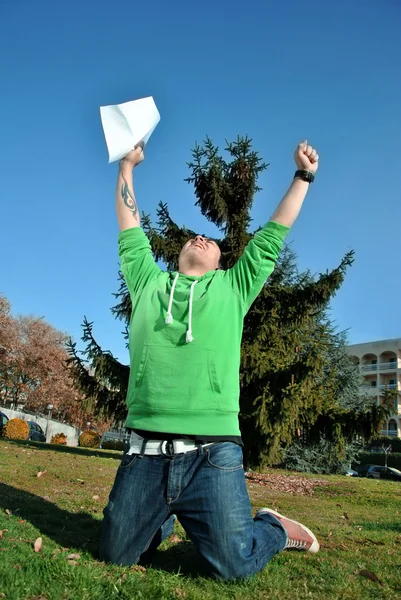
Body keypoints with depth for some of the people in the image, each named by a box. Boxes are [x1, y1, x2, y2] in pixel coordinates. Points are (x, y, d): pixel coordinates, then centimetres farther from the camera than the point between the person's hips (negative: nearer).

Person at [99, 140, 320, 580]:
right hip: (146, 454, 3)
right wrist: (127, 167, 31)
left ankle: (274, 528, 27)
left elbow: (272, 238, 18)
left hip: (213, 455, -2)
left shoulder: (232, 288, 14)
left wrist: (303, 176, 23)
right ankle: (164, 521, 39)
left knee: (232, 566, -5)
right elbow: (130, 232, 25)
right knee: (116, 556, 9)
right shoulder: (149, 284, 16)